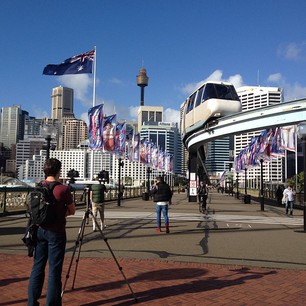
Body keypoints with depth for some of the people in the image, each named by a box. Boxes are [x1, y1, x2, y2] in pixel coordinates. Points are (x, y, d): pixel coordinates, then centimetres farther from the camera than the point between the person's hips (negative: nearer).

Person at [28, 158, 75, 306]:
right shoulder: (63, 189, -15)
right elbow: (72, 211, -4)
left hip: (40, 230, 5)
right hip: (56, 232, -5)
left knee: (37, 266, 15)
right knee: (54, 270, 3)